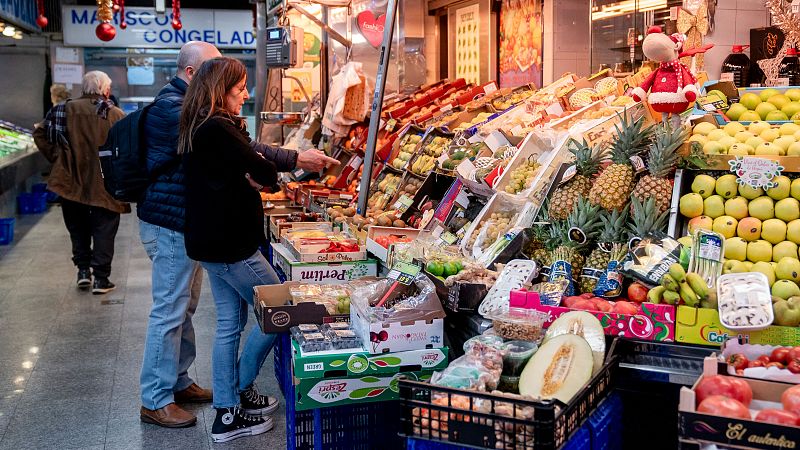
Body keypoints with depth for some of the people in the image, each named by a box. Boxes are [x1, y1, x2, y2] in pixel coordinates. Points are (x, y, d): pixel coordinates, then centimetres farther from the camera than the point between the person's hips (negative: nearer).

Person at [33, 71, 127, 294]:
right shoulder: (116, 114, -7)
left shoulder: (66, 109, 2)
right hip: (105, 184, -3)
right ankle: (100, 277, 6)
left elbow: (40, 135, 2)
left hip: (71, 181, 3)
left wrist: (56, 158, 8)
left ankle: (83, 269, 19)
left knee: (78, 228, 20)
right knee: (103, 230, 7)